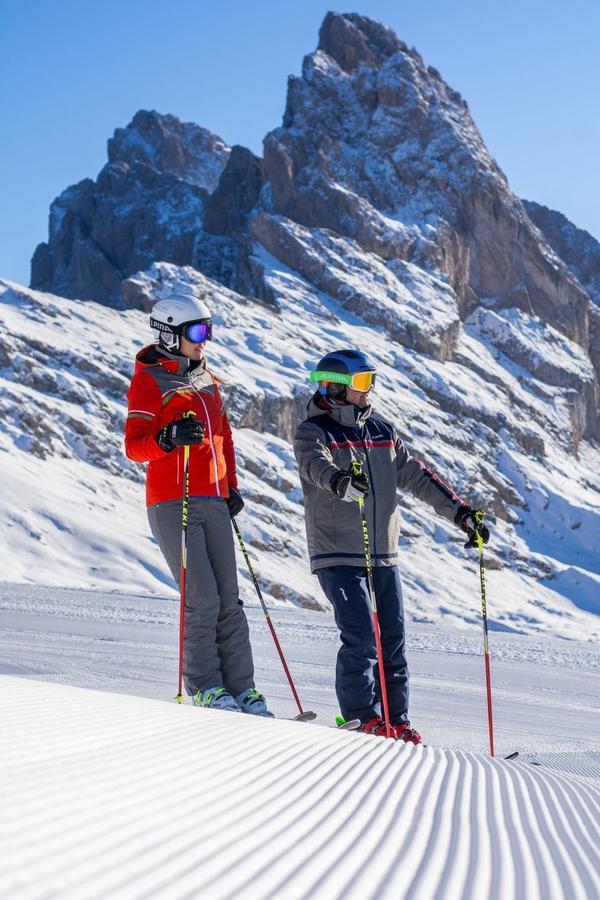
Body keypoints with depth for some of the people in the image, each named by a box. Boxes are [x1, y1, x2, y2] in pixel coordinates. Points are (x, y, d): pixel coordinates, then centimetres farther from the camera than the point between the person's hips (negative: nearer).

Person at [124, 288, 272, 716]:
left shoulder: (207, 379, 18)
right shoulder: (148, 380, -3)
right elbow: (134, 446, -9)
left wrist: (231, 487, 16)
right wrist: (169, 438, -28)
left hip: (213, 502, 6)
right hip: (173, 503, -6)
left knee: (229, 599, 3)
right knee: (202, 598, -11)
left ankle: (241, 687, 5)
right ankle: (205, 686, 0)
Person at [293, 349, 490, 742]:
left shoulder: (383, 432, 15)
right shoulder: (313, 432, -3)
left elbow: (417, 476, 15)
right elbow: (316, 465, -25)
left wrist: (460, 511, 6)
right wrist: (341, 481, -48)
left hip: (385, 554, 6)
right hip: (337, 554, -6)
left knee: (394, 638, 4)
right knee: (361, 637, -13)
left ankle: (395, 717, 12)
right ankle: (361, 716, 0)